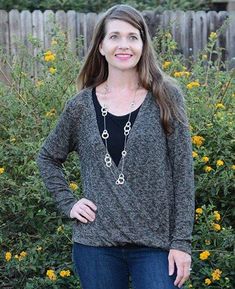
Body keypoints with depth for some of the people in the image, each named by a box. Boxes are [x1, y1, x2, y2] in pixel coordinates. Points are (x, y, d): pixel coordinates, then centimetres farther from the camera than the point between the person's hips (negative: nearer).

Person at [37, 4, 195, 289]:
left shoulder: (166, 97, -1)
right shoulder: (81, 105, 3)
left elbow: (182, 172, -2)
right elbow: (48, 158, 19)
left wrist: (182, 241, -6)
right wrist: (68, 203, 4)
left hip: (156, 244, -2)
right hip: (95, 243, 2)